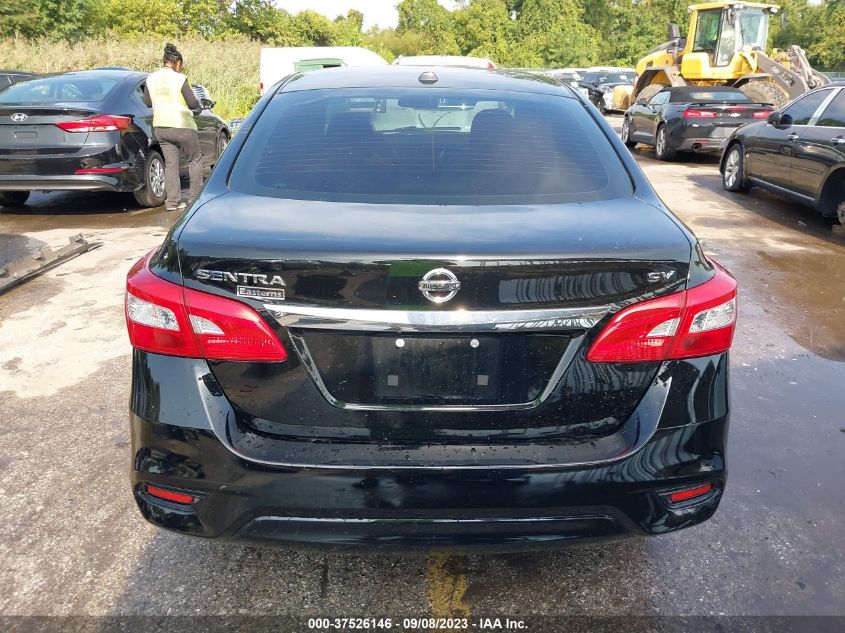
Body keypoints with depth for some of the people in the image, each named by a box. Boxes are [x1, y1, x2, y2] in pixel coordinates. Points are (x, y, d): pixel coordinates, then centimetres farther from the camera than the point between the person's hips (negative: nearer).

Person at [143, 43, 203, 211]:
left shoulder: (151, 78, 5)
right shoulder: (179, 79, -12)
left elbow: (148, 102, 12)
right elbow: (193, 103, -10)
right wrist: (198, 108, 11)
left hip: (160, 126, 5)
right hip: (182, 126, -5)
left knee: (170, 163, 9)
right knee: (195, 160, 11)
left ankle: (172, 201, 5)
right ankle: (195, 197, 11)